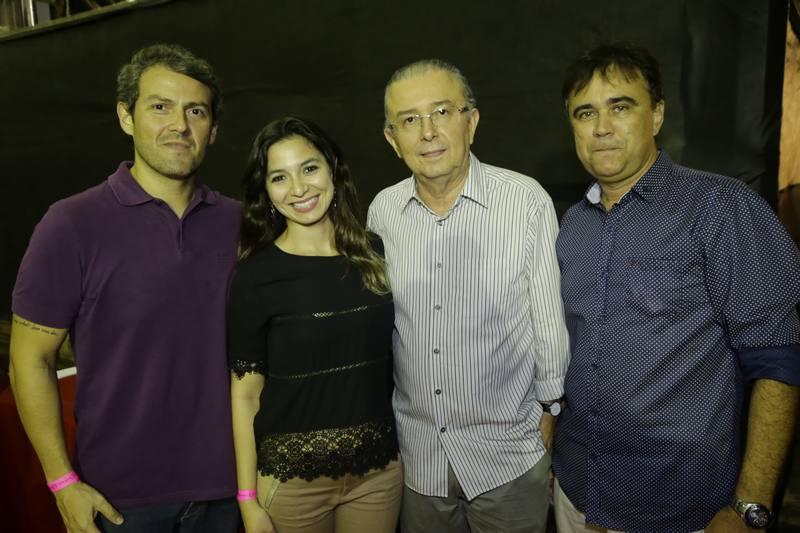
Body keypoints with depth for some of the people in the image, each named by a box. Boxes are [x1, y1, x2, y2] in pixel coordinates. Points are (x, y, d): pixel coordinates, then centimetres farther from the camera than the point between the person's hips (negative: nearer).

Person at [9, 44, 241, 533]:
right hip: (120, 493, -2)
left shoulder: (237, 222, -3)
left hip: (223, 479, 3)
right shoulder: (72, 225, -12)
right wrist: (63, 482, -8)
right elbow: (31, 359, -7)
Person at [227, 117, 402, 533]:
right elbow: (245, 394, -7)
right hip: (290, 477, -2)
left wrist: (409, 451, 7)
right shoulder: (255, 277, -10)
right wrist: (248, 498, -7)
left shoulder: (373, 257, 0)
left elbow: (392, 359, 8)